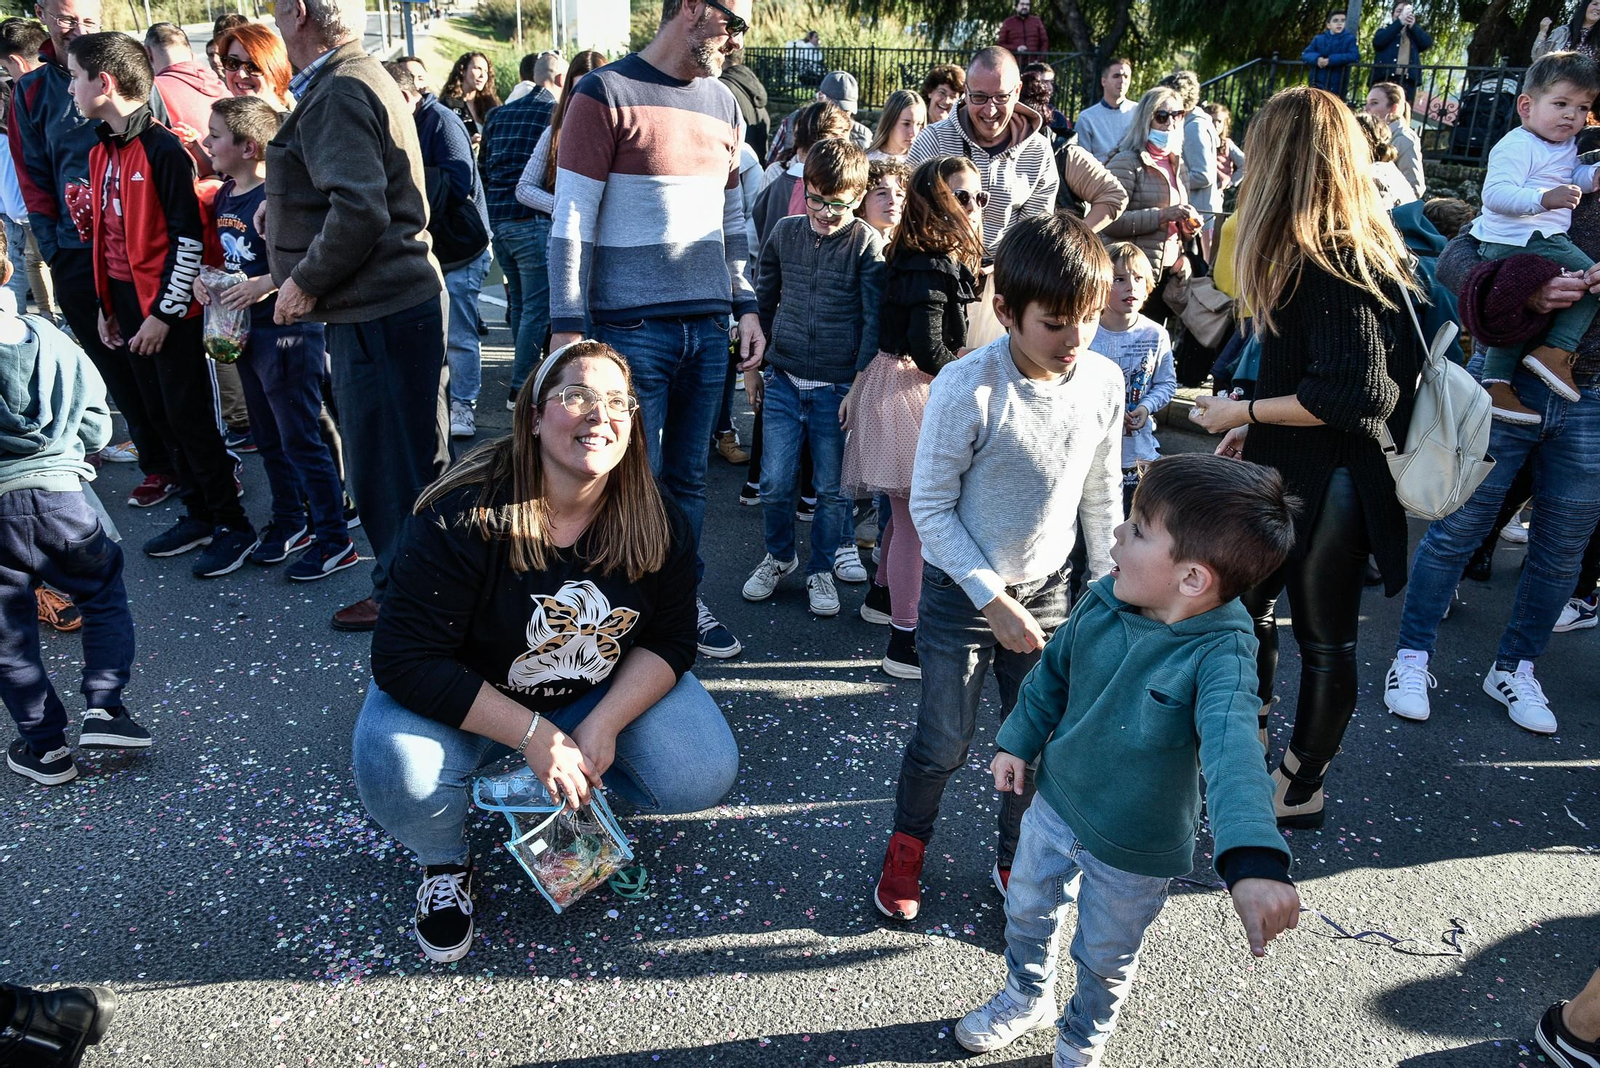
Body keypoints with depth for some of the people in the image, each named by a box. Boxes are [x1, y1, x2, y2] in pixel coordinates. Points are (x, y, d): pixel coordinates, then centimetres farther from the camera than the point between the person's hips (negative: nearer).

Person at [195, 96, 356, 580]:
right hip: (246, 334, 9)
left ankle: (335, 540, 9)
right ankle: (290, 523, 33)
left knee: (301, 441, -2)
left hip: (288, 334, -9)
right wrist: (204, 278, 3)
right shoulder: (225, 194, 9)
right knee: (269, 439, 18)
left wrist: (265, 284, -28)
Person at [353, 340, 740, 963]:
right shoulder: (462, 516, -27)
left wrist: (602, 725, -24)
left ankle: (581, 792, 15)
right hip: (468, 702, -3)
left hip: (607, 693, 3)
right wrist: (532, 734, -30)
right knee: (397, 770, -33)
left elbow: (670, 641, -8)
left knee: (704, 775, -17)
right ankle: (445, 863, 4)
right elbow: (407, 660, -27)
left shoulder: (659, 523, -14)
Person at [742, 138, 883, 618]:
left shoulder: (868, 244, -5)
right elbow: (764, 300, 15)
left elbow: (874, 321, -6)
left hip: (839, 388, -3)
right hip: (784, 381, 3)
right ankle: (779, 556, 29)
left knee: (832, 489, 6)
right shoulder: (784, 232, 5)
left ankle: (821, 570, 25)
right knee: (775, 483, 5)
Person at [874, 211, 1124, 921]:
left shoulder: (1104, 382, -8)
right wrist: (993, 600, -17)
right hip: (961, 590, -4)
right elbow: (931, 508, -16)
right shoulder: (967, 388, -24)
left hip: (1046, 589, 4)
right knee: (944, 742, 7)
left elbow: (1102, 496, 5)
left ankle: (1014, 861, 38)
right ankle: (907, 843, 36)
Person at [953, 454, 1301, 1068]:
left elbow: (1232, 752, -49)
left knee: (1104, 959, 22)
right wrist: (1017, 741, 9)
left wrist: (1254, 861, -62)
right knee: (1026, 910, 27)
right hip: (1055, 804, 4)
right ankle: (1027, 998, 58)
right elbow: (1053, 672, 2)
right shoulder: (1102, 602, -16)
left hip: (1132, 854, -4)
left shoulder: (1219, 655, -32)